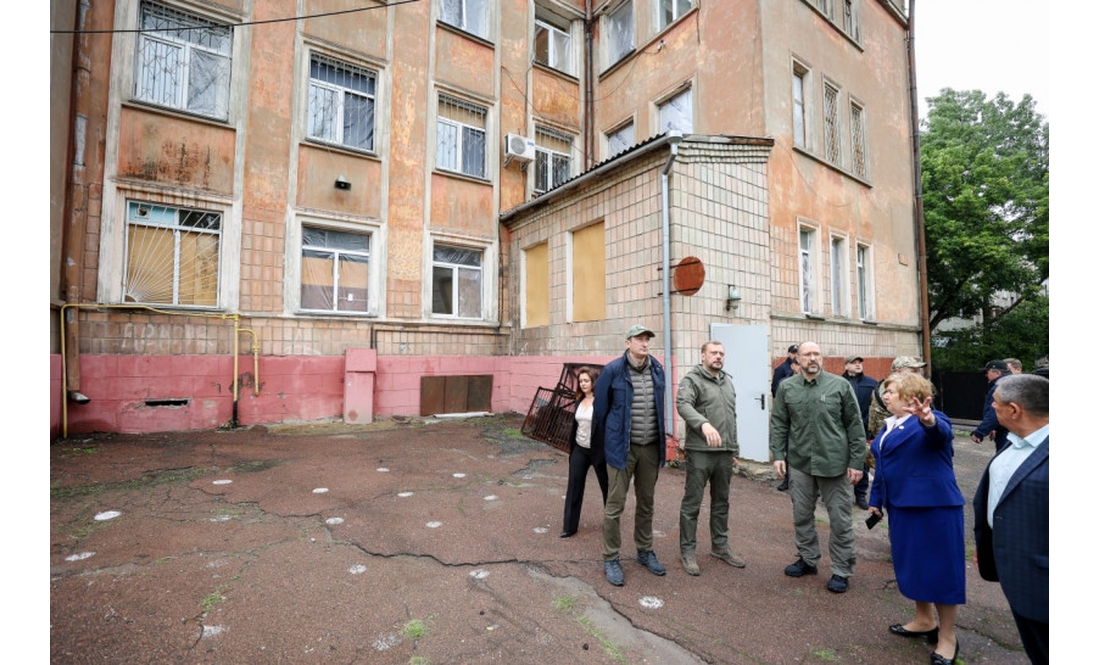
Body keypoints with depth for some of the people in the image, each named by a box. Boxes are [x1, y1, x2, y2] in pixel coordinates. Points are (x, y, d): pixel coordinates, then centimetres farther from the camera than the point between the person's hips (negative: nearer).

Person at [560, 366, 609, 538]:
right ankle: (569, 526, 13)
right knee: (574, 486, 4)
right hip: (579, 449, 6)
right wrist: (571, 448, 13)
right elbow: (575, 425, 11)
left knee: (607, 486, 13)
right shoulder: (580, 401, 5)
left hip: (598, 450, -6)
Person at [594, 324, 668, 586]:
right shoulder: (613, 370, -12)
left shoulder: (657, 369, 2)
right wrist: (607, 439, 8)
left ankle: (645, 551, 37)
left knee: (646, 502, 18)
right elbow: (600, 407, -2)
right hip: (622, 447, -4)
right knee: (615, 504, 4)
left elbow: (659, 406, 12)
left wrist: (660, 441, 16)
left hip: (651, 446, 5)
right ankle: (610, 559, 21)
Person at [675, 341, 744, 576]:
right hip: (699, 451, -7)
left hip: (725, 453, 7)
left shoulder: (728, 382, 16)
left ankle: (720, 546, 34)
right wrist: (704, 423, -43)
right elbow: (683, 404, -26)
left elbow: (733, 418, 21)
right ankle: (687, 551, 16)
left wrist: (734, 450, 20)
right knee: (692, 503, 3)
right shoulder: (692, 379, -7)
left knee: (721, 502, 18)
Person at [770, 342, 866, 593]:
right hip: (800, 462, 3)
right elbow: (779, 424, 5)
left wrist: (856, 462, -3)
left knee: (840, 519, 8)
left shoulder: (840, 385, -3)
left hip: (834, 463, -2)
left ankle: (842, 570, 25)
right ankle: (808, 559, 32)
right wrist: (777, 454, -2)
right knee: (801, 515, 14)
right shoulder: (787, 388, 3)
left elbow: (855, 425, -1)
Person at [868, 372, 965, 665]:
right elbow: (882, 465, 16)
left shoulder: (930, 421, -12)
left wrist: (929, 421, -60)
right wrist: (876, 499, 18)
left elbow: (940, 432, -38)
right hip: (902, 505, 8)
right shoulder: (890, 425, 11)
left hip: (934, 504, -8)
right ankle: (925, 621, 35)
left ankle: (947, 637, 20)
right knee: (911, 564, 17)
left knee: (940, 567, 3)